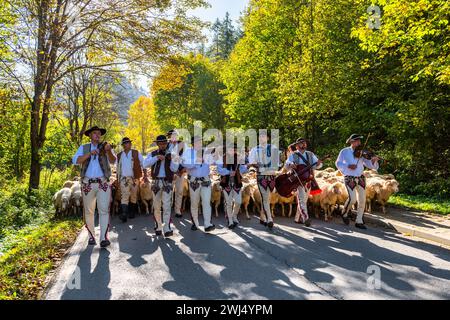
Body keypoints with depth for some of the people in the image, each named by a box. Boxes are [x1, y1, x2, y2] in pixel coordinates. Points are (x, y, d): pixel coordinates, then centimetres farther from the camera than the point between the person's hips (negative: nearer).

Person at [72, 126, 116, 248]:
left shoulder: (105, 147, 6)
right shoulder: (83, 148, 10)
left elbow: (113, 161, -10)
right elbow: (75, 161, -4)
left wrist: (109, 151, -30)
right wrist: (89, 154, -16)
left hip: (103, 183, -2)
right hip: (88, 184, 2)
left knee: (104, 210, -10)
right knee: (88, 211, 9)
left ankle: (104, 238, -11)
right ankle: (91, 236, 22)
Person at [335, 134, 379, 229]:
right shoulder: (344, 152, -2)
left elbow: (368, 164, 2)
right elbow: (338, 163, -2)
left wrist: (373, 160, -19)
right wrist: (348, 166, -17)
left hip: (361, 178, 4)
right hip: (350, 178, -4)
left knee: (362, 200, 2)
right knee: (352, 199, -17)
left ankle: (359, 221, 16)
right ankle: (345, 214, 13)